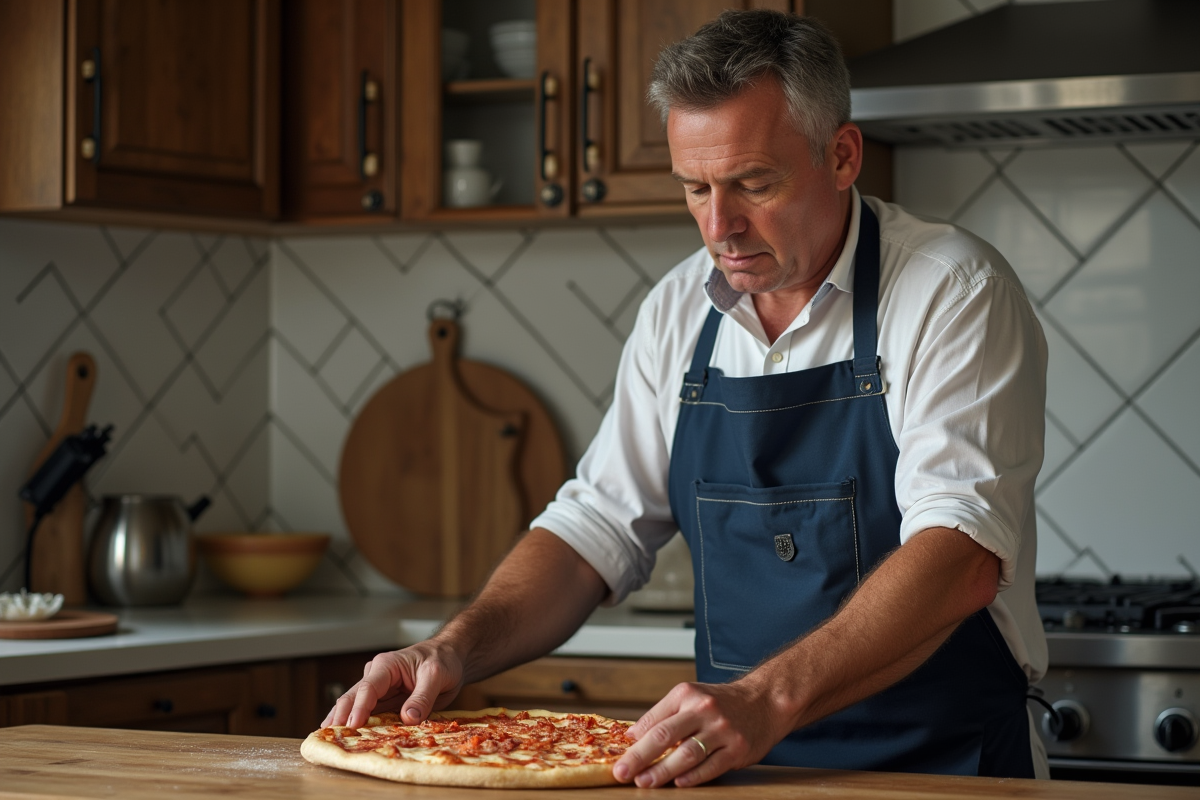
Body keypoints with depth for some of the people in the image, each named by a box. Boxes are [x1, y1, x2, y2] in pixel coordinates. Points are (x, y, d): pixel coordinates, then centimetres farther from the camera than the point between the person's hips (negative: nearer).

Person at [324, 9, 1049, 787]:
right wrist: (457, 649, -3)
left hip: (942, 770, -4)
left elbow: (960, 555, -21)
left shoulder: (953, 292, -10)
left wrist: (768, 700, -33)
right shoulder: (678, 312, 9)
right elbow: (599, 525, 14)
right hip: (746, 766, 4)